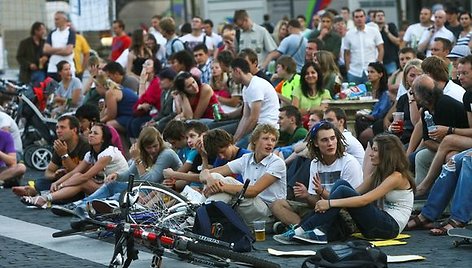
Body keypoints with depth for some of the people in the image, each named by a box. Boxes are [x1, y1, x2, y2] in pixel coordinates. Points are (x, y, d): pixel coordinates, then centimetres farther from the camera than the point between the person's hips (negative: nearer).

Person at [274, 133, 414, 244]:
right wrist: (323, 192, -6)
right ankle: (324, 232, -22)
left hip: (391, 226, -8)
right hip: (377, 223, 8)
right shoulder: (377, 174, 20)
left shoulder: (397, 176, -9)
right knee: (341, 184, -7)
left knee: (343, 191, -21)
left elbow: (365, 200, -20)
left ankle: (301, 230, -23)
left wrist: (330, 203, -24)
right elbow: (356, 194, 9)